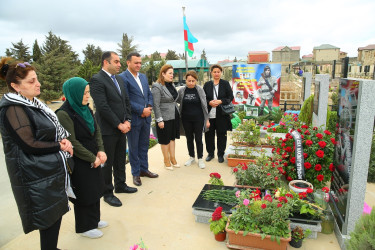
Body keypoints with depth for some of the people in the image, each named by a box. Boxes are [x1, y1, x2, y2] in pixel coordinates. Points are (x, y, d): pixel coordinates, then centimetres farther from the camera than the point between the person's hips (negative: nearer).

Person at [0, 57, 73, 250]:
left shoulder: (33, 104, 10)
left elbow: (51, 131, 16)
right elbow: (30, 144, -21)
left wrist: (64, 140, -4)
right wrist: (60, 146, -11)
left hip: (52, 171, 9)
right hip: (37, 177, -9)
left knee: (57, 212, 18)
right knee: (48, 219, 4)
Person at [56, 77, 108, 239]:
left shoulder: (85, 109, 5)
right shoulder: (64, 114, -19)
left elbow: (96, 130, 8)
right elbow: (72, 142, -21)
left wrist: (100, 150, -5)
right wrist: (92, 158, -15)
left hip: (93, 158, 8)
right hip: (79, 163, -7)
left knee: (95, 189, 18)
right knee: (84, 193, 7)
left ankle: (94, 219, 39)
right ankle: (84, 227, 28)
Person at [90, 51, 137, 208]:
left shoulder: (119, 79, 13)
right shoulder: (97, 80, -14)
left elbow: (126, 101, 14)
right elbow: (103, 107, -20)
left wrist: (127, 121, 1)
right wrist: (119, 124, -16)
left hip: (122, 128, 8)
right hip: (108, 130, -8)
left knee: (120, 159, 19)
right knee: (107, 162, 5)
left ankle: (120, 185, 37)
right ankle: (107, 193, 21)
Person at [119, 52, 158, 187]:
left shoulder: (143, 77, 13)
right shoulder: (122, 78, -10)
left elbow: (149, 94, 16)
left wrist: (149, 108, -2)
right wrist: (142, 110, -16)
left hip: (146, 117, 7)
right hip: (133, 119, -6)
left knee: (144, 145, 16)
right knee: (133, 147, 7)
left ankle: (144, 169, 31)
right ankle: (136, 173, 21)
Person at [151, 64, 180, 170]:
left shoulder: (172, 84, 10)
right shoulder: (157, 87, -15)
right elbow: (156, 105, -17)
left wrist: (177, 113, 16)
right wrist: (159, 120, -18)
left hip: (174, 116, 7)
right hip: (165, 118, -7)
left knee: (172, 138, 15)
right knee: (165, 140, 6)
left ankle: (173, 158, 27)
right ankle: (166, 161, 21)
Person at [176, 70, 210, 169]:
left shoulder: (200, 90, -5)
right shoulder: (181, 90, -1)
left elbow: (204, 105, -3)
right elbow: (177, 100, 17)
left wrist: (207, 119, -4)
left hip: (198, 118, -2)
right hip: (186, 119, 2)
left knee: (198, 139, 4)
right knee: (189, 139, 13)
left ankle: (200, 159, 19)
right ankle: (192, 157, 30)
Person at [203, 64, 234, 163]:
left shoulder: (225, 84, 3)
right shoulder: (207, 84, 8)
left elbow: (231, 97, 0)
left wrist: (220, 101, -15)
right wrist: (209, 103, -11)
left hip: (221, 115, -1)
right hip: (209, 114, 2)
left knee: (221, 135, 5)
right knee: (209, 135, 7)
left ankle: (220, 155, 20)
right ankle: (210, 153, 24)